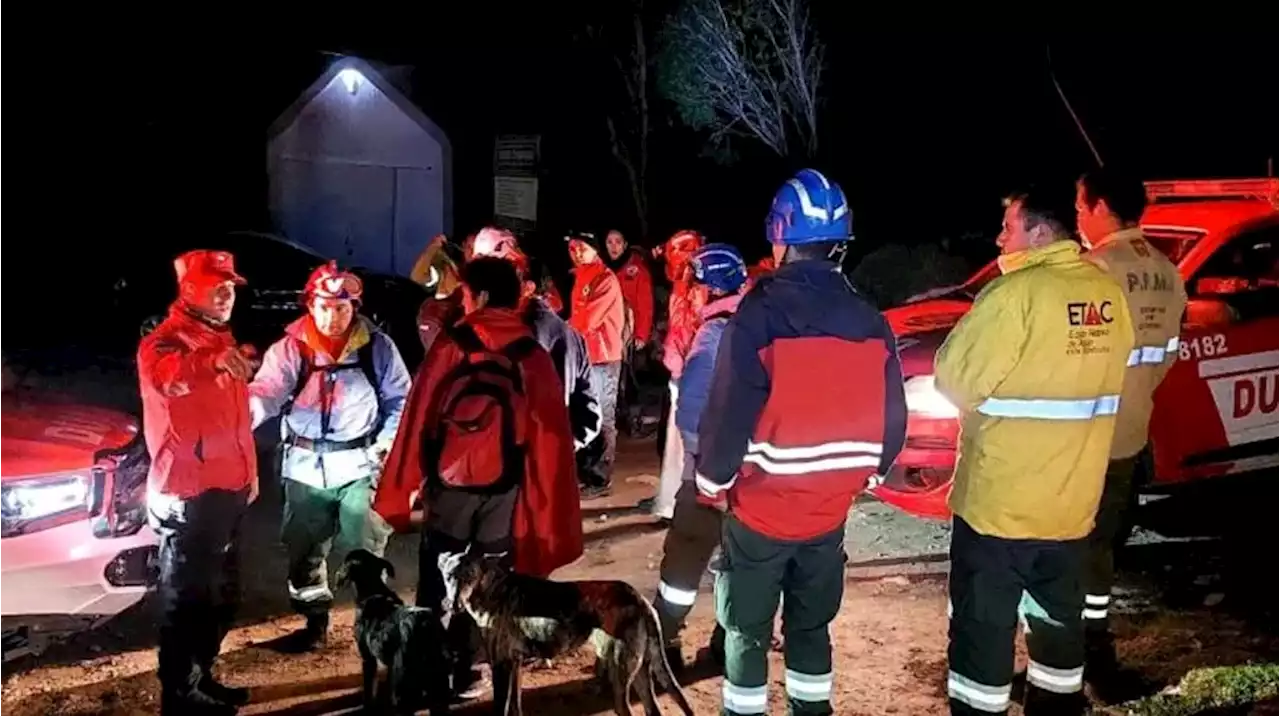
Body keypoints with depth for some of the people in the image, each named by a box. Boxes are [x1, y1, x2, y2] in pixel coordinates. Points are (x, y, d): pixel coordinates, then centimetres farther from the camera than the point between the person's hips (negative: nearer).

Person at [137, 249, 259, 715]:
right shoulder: (166, 340, -14)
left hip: (228, 488, 9)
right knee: (187, 597, 0)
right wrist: (212, 361, -57)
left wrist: (249, 470, 22)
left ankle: (200, 678, 33)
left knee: (222, 594, 18)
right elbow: (163, 376, -40)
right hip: (189, 493, -9)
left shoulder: (220, 339, 16)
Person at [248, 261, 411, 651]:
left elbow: (400, 399, 4)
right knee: (303, 548, 13)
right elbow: (267, 392, -15)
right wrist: (242, 412, -36)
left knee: (365, 548, 4)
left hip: (359, 463, -2)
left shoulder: (377, 346, -2)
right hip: (305, 465, 2)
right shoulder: (290, 348, -3)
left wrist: (387, 441, -8)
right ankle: (315, 622, 30)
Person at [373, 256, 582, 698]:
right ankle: (462, 674, 18)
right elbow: (547, 425, 0)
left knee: (436, 581, 12)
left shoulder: (452, 344, -7)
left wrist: (406, 480, 4)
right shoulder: (532, 353, -1)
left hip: (450, 478, -2)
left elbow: (421, 412, -6)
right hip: (503, 483, 2)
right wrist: (536, 490, 9)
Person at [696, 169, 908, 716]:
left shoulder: (759, 314, -17)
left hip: (760, 509, -4)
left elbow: (727, 415, -19)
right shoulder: (870, 322, -1)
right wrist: (863, 476, 19)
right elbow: (892, 419, 3)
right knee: (812, 622, 21)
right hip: (830, 510, 5)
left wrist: (712, 483, -3)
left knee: (746, 629, 12)